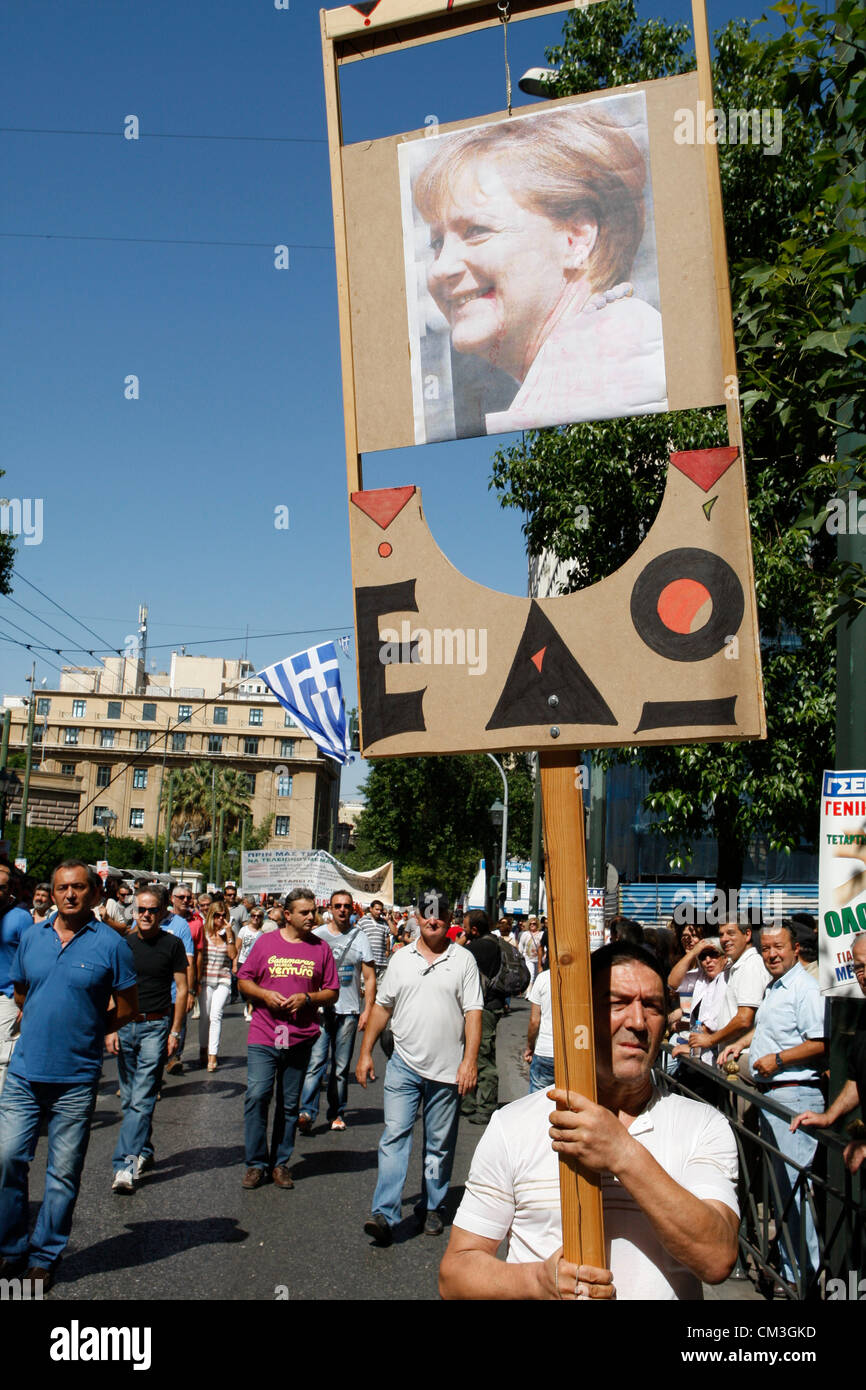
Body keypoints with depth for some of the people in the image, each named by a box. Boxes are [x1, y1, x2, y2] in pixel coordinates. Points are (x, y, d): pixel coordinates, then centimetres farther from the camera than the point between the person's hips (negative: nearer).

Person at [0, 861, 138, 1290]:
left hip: (76, 1080, -3)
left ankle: (44, 1258, 22)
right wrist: (44, 1026, 8)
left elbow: (127, 1007, 0)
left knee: (63, 1173, 7)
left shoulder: (111, 944, -6)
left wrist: (87, 1030, 2)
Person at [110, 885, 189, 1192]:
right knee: (129, 1098, 11)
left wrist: (175, 1031, -5)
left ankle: (125, 1165, -11)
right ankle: (144, 1152, 26)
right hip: (125, 1025, 4)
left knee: (142, 1099, -9)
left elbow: (181, 989, 0)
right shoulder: (123, 943, 6)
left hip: (156, 1025, -4)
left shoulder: (172, 945, -3)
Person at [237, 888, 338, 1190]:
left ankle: (280, 1162, 21)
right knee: (257, 1096, -8)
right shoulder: (266, 942, 3)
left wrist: (306, 998, -11)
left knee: (289, 1104, 8)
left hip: (301, 1038, 1)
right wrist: (264, 994, -10)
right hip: (263, 1036, -1)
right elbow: (244, 981, 8)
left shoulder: (321, 948, 5)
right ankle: (256, 1163, 6)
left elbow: (332, 992, 7)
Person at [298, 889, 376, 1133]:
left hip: (349, 1011, 1)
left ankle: (337, 1113, 15)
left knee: (341, 1067, 5)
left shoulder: (360, 937, 6)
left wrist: (367, 1010, -2)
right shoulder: (316, 936, 5)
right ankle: (308, 1112, -11)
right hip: (320, 1010, -1)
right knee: (316, 1062, -11)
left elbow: (370, 978, 6)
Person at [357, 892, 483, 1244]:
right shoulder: (401, 958, 8)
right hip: (404, 1065, 1)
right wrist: (366, 1052, 9)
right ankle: (384, 1214, -9)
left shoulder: (463, 960, 1)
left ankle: (431, 1208, 24)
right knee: (394, 1136, -8)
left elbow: (473, 1013, -3)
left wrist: (470, 1060, -11)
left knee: (440, 1145, 9)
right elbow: (382, 1006, 13)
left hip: (447, 1069, -1)